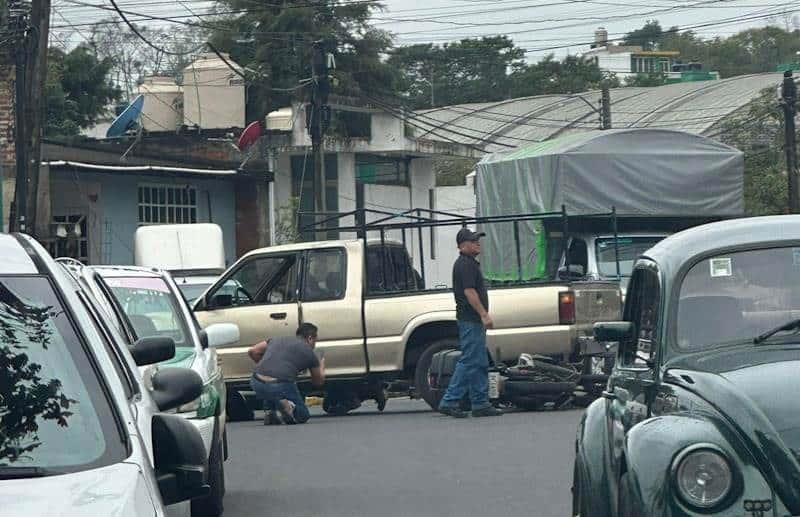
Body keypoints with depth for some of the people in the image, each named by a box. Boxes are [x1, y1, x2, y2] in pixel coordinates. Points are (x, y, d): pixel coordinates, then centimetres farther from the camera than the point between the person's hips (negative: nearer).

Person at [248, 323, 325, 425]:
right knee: (302, 416, 18)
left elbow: (252, 351, 20)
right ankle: (288, 407, -14)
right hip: (280, 386, -4)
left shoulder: (277, 340, 24)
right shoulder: (309, 352, 15)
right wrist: (321, 366, 49)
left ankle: (269, 412, 15)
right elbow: (319, 381, 27)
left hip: (256, 385, 4)